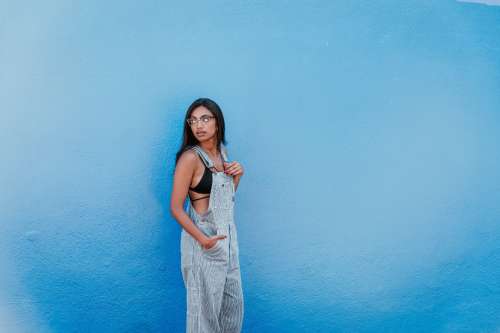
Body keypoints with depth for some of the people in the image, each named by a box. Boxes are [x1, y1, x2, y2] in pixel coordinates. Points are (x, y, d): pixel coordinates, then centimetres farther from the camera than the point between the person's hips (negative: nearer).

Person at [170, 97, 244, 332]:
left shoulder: (222, 151, 6)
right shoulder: (190, 157, -16)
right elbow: (176, 208, -17)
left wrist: (237, 175, -1)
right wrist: (202, 239, -22)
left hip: (228, 236, 7)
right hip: (204, 238, -7)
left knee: (233, 301, 17)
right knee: (204, 303, 6)